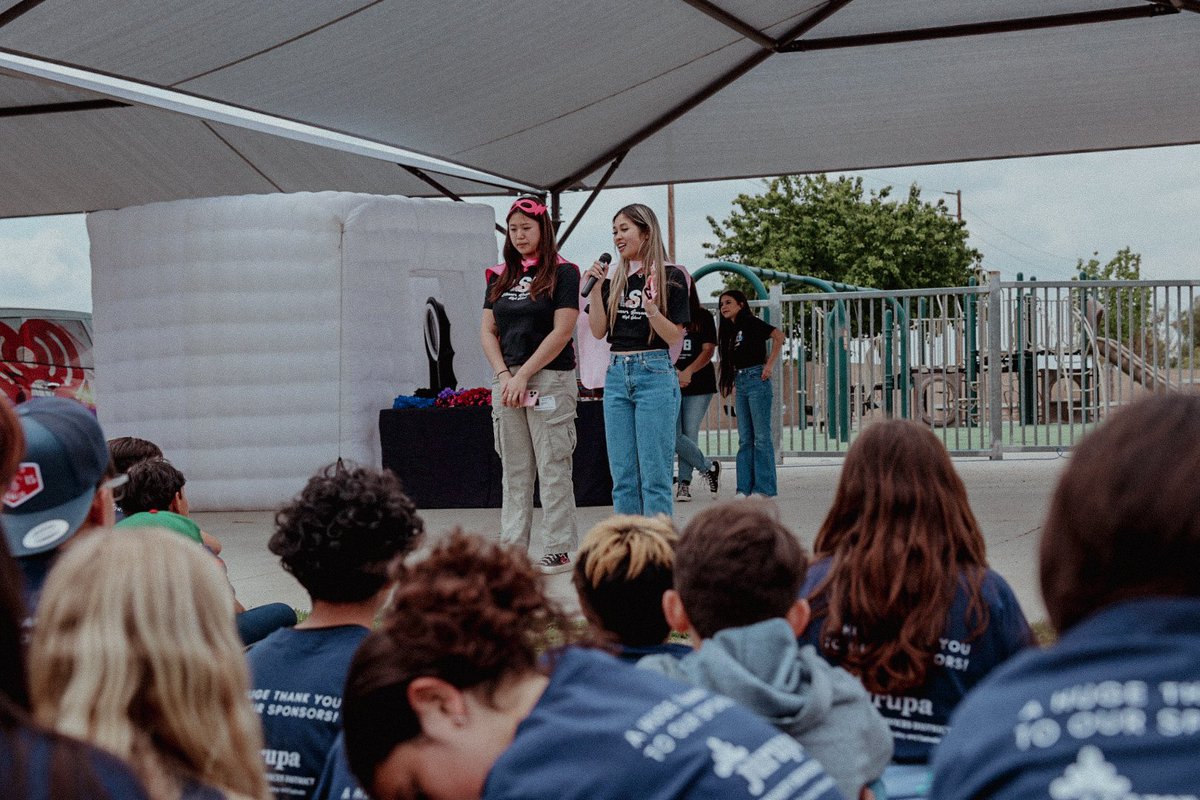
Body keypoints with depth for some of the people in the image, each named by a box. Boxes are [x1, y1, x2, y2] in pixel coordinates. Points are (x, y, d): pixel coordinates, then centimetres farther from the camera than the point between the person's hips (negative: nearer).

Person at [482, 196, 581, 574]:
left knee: (552, 469, -3)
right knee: (513, 471, 8)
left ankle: (558, 550, 1)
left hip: (550, 379, -5)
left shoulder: (562, 273, -2)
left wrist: (523, 376, -13)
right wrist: (504, 376, -5)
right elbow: (487, 332, 11)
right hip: (506, 380, 5)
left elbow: (562, 331, -10)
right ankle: (512, 546, 13)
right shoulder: (500, 276, 14)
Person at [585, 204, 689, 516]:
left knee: (654, 476, -5)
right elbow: (599, 331, 7)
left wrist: (652, 312, -24)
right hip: (616, 375, 5)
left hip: (654, 374, -5)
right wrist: (595, 289, -4)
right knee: (622, 477, 7)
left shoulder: (670, 276, -3)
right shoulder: (613, 278, 11)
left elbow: (675, 337, -6)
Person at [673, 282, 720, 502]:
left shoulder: (703, 317, 5)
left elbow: (709, 350, -2)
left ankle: (684, 483, 8)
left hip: (699, 383, -1)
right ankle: (709, 467, 9)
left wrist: (688, 371, -17)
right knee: (673, 436, -8)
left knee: (690, 434, -1)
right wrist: (673, 372, -14)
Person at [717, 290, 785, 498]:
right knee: (745, 439, 7)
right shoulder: (730, 330, 17)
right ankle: (746, 487, 9)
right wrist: (732, 383, 8)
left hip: (756, 379, -8)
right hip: (740, 382, 8)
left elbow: (778, 336, -17)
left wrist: (769, 365, -18)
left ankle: (764, 488, -4)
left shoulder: (751, 323, -6)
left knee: (761, 436, -5)